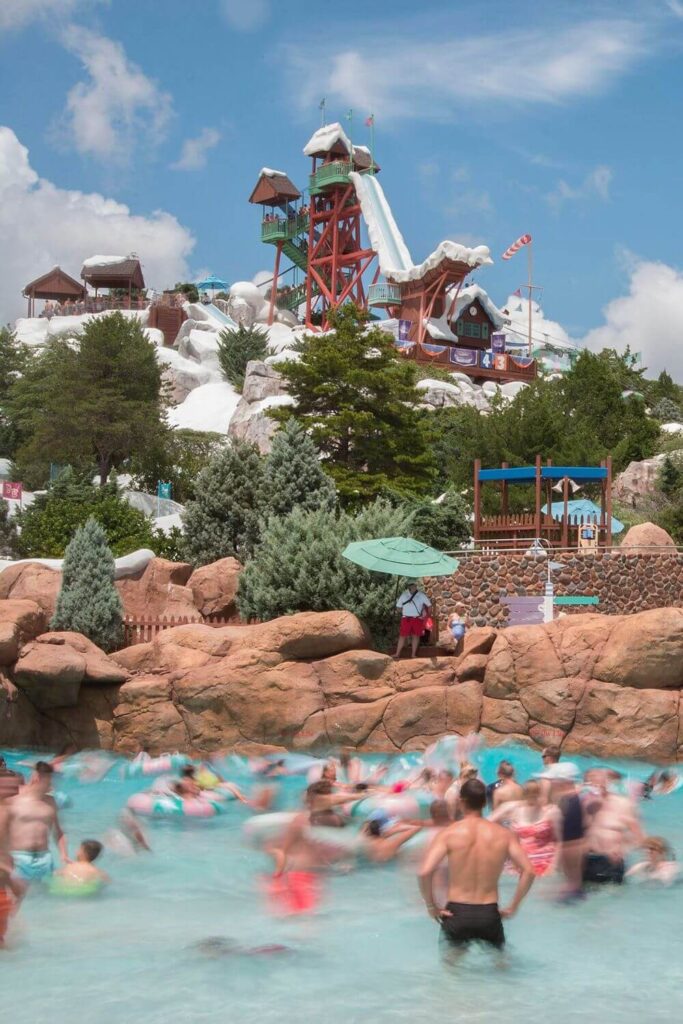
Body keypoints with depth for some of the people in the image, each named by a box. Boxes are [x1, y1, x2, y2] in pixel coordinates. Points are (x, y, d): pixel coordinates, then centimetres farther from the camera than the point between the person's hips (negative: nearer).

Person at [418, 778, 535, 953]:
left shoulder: (448, 834, -7)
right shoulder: (504, 835, 0)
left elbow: (425, 872, -18)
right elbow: (528, 871, -7)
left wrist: (431, 906, -4)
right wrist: (512, 907, 2)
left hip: (457, 913, -1)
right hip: (489, 914, 1)